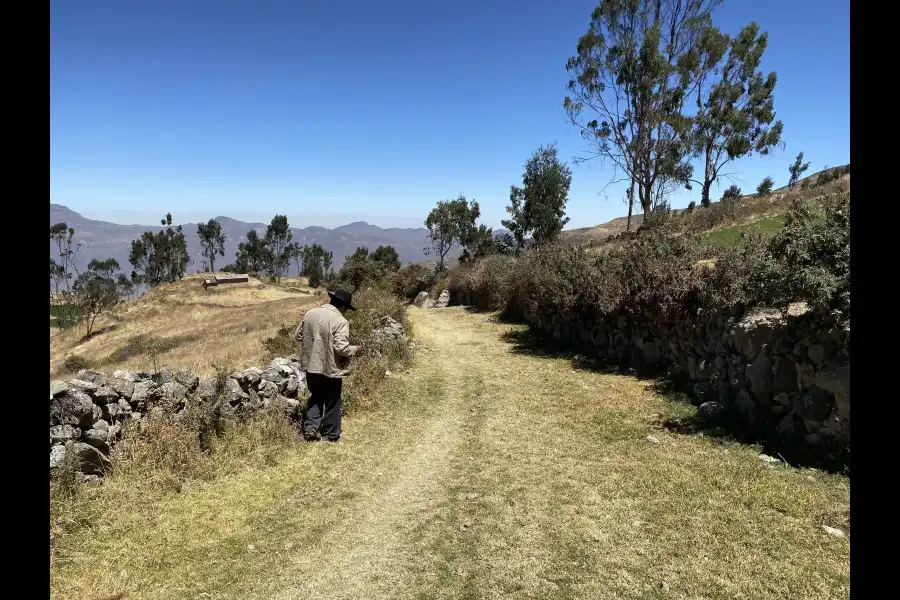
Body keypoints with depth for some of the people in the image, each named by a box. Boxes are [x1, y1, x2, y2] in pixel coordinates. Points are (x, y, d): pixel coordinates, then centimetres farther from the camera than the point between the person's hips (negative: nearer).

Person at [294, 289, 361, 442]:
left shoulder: (310, 314, 1)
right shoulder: (340, 321, -19)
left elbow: (298, 335, 10)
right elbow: (341, 347, -24)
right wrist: (355, 350, -5)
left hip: (311, 366, 6)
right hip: (331, 368, -5)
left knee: (316, 397, 25)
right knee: (332, 402, 11)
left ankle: (310, 427, 15)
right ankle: (331, 435, 21)